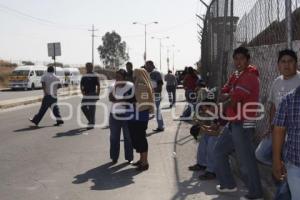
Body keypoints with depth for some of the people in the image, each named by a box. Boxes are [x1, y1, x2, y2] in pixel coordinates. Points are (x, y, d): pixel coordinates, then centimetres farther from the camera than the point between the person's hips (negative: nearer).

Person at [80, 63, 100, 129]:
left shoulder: (95, 76, -4)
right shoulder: (84, 76, 13)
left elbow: (98, 86, -5)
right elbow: (81, 85, 17)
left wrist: (97, 95, -9)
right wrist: (83, 92, 0)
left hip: (92, 95, -6)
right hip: (86, 95, 6)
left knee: (92, 109, -5)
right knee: (83, 107, 4)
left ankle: (91, 124, 2)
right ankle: (91, 121, 22)